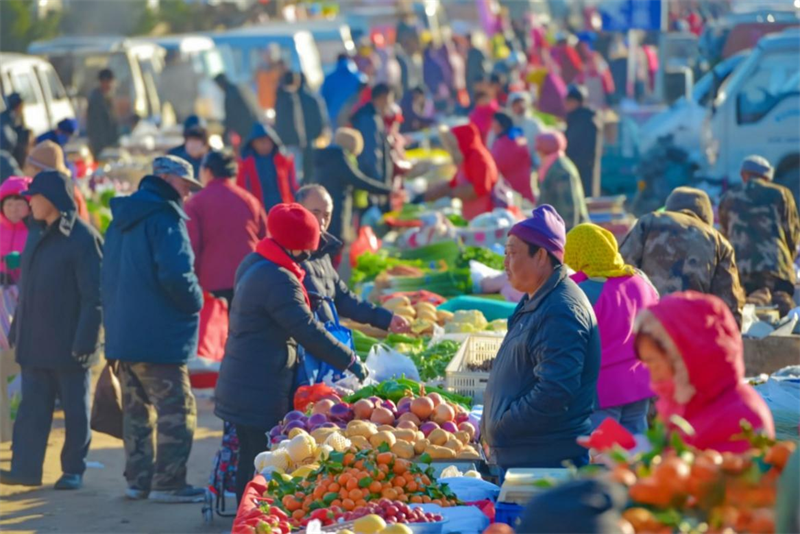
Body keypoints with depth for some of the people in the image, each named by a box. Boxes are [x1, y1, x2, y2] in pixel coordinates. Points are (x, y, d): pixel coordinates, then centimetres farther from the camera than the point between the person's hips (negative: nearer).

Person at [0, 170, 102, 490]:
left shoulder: (82, 238, -13)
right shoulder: (37, 234, 12)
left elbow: (93, 295, -16)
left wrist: (85, 341, -20)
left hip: (68, 345, -7)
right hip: (35, 344, 7)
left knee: (75, 409, 5)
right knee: (32, 407, 4)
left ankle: (73, 471, 13)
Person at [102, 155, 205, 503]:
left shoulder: (122, 220, 15)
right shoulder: (165, 219, -14)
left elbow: (108, 277, 20)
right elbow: (175, 275, -24)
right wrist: (195, 300, -7)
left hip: (122, 333, 9)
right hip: (158, 337, -9)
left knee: (136, 409, 15)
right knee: (176, 410, -3)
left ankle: (138, 480, 19)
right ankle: (168, 483, -3)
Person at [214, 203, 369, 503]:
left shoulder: (253, 264, 11)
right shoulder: (278, 281, -22)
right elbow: (309, 332, -23)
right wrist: (351, 361, -14)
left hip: (241, 386, 10)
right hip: (260, 396, -10)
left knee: (250, 464, 16)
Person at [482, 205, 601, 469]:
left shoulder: (561, 312, -19)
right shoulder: (535, 303, 15)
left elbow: (554, 394, -26)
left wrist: (498, 430, -17)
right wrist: (491, 430, 13)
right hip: (517, 455, 10)